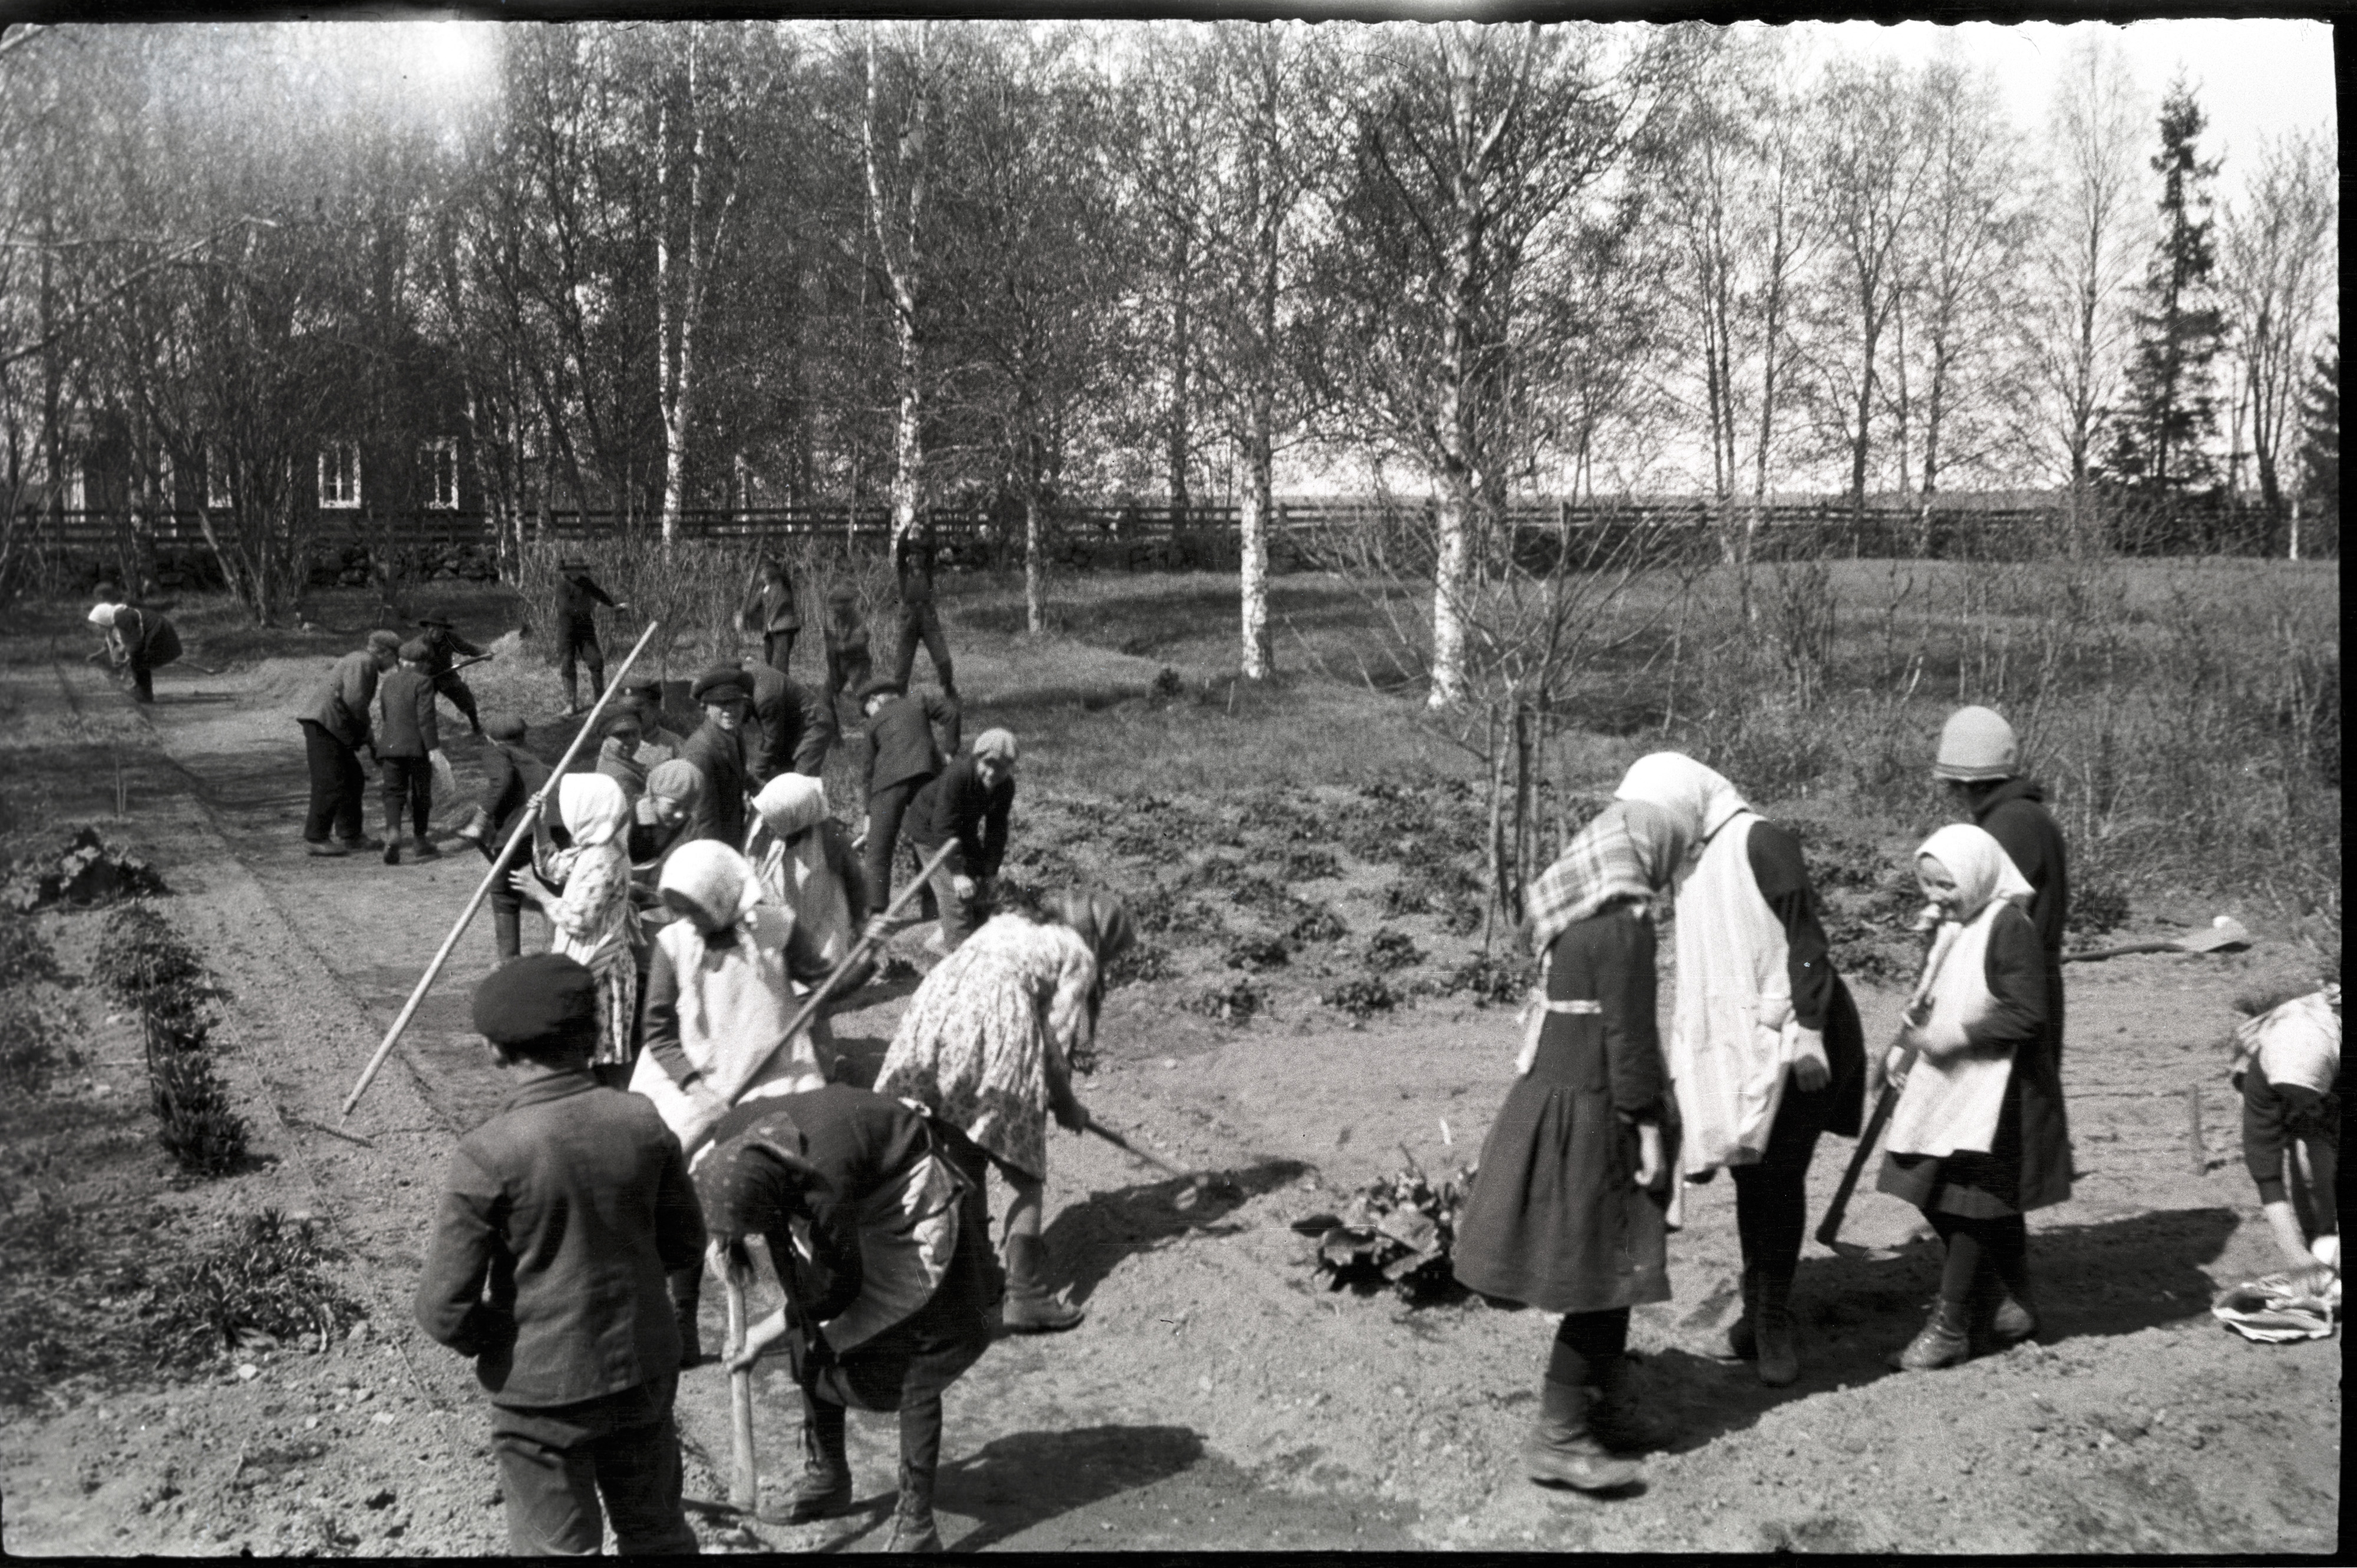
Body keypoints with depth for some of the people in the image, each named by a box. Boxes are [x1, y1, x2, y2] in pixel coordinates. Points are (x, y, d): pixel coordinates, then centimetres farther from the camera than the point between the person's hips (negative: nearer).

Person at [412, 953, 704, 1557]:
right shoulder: (642, 1123, -10)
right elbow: (685, 1246, 2)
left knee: (557, 1546, 15)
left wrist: (500, 1341, 0)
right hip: (644, 1372, 3)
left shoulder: (487, 1156, -21)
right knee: (657, 1531, 22)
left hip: (542, 1390, -3)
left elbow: (443, 1310, -18)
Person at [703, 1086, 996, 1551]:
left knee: (917, 1364, -7)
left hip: (909, 1207, -7)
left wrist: (763, 1337, -13)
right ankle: (826, 1475, 27)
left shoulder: (826, 1186, -42)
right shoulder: (735, 1133, -24)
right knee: (811, 1340, 9)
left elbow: (837, 1289, -24)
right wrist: (719, 1234, -5)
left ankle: (916, 1521, -1)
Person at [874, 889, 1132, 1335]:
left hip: (932, 1008, 6)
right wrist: (1067, 1107, 21)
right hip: (993, 1024, -6)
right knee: (1025, 1175, 5)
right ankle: (1025, 1297, 0)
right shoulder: (1079, 955, 16)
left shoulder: (1007, 926, 33)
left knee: (964, 1164, 19)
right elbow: (1055, 1041, 7)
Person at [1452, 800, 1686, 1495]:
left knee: (1607, 1262, 18)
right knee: (1600, 1271, -2)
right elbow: (1627, 1034, -19)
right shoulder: (1623, 921, -18)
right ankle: (1558, 1437, 3)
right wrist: (1649, 1126, -14)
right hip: (1588, 1109, -9)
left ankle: (1609, 1405, 29)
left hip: (1554, 1092, 9)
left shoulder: (1572, 913, 10)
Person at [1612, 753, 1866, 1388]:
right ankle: (1758, 1313, 18)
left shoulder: (1759, 841, -12)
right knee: (1750, 1176, 10)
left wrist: (1809, 1032, -20)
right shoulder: (1696, 860, 11)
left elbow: (1806, 939, -16)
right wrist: (1688, 1048, 17)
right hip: (1731, 1042, 7)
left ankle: (1773, 1322, 3)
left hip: (1786, 1041, -7)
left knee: (1777, 1177, -5)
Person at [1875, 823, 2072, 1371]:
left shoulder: (2010, 928, -16)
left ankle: (1949, 1328, 3)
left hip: (1992, 1087, -8)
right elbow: (1930, 998, 20)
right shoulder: (1951, 928, 11)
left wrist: (1956, 1036, -20)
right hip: (1948, 1084, 8)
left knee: (1969, 1203, -3)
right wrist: (1904, 1045, 8)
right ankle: (2011, 1306, 26)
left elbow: (2026, 1015, -21)